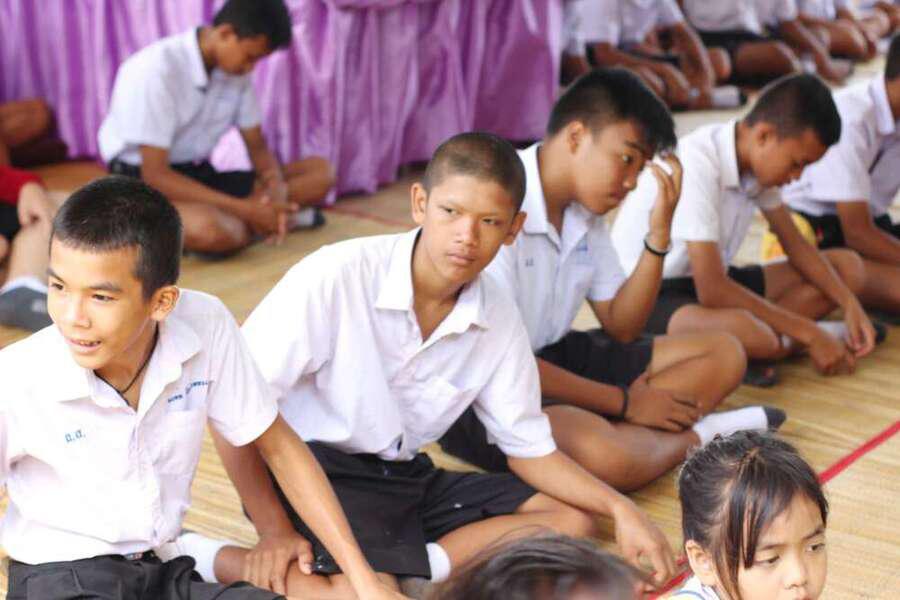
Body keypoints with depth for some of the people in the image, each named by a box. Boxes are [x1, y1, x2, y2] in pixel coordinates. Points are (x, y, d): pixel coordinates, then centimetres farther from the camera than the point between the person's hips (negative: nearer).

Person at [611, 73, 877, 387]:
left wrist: (850, 305, -7)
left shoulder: (756, 158, -3)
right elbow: (711, 291, -30)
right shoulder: (696, 165, -27)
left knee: (848, 266, 3)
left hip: (709, 281, 9)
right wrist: (808, 332, -23)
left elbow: (795, 244, 9)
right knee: (744, 331, -41)